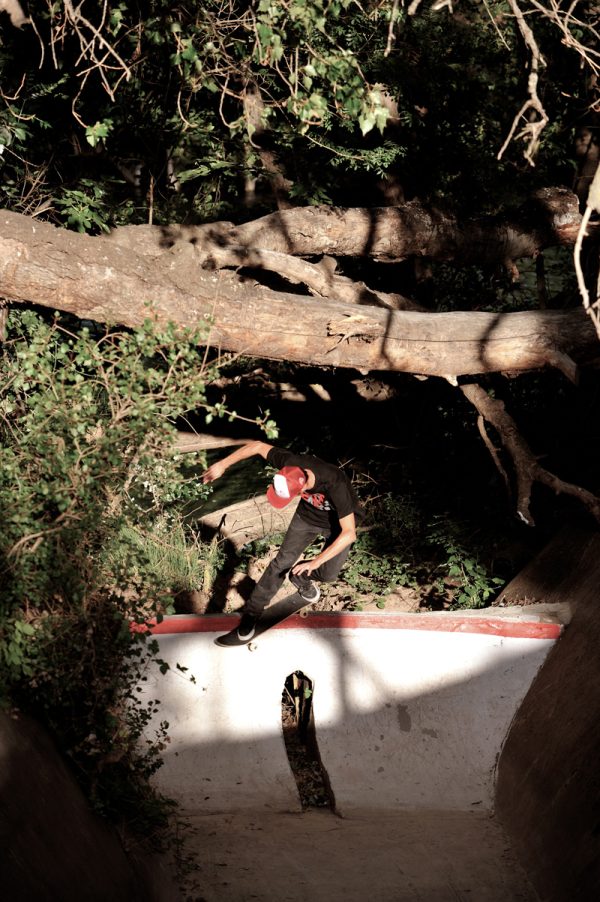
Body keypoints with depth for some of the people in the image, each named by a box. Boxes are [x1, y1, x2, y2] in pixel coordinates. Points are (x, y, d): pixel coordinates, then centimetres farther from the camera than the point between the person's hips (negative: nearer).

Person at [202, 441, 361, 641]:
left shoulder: (335, 487, -45)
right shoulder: (291, 464, -33)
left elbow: (349, 533, -38)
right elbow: (258, 446, -15)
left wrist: (315, 562, -37)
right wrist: (222, 465, -12)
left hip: (338, 523, -3)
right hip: (307, 515, 3)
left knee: (327, 573, -16)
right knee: (282, 561, 0)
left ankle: (300, 577, 18)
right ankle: (252, 611, 15)